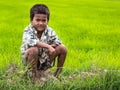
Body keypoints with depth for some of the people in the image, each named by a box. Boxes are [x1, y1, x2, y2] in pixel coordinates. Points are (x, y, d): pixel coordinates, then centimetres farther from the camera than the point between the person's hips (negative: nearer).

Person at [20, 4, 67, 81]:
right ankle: (34, 76, -18)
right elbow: (29, 42, -38)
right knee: (33, 50, -37)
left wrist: (50, 47, -30)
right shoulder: (28, 30, -18)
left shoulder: (49, 31, -4)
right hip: (30, 61, -4)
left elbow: (58, 42, -11)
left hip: (45, 63, 5)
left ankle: (57, 74, 4)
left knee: (63, 48, -10)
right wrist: (47, 46, -41)